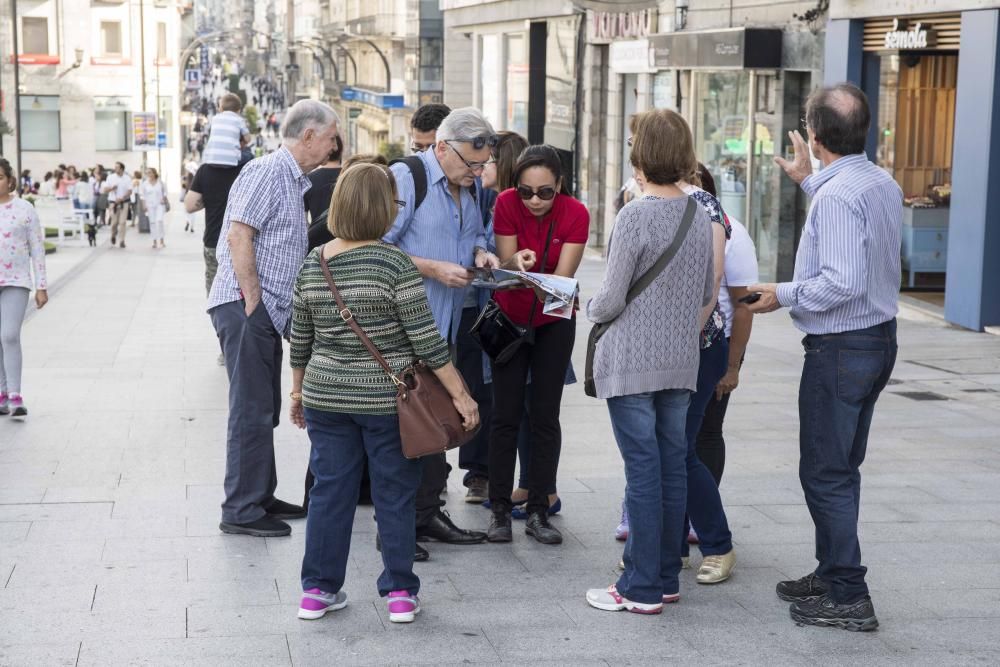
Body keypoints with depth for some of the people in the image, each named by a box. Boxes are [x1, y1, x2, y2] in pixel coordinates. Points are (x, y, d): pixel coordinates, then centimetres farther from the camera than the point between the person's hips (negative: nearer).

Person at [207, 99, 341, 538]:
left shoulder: (293, 181, 20)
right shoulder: (267, 172, -12)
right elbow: (238, 236, -19)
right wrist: (253, 302, -19)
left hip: (267, 310, 10)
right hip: (245, 307, -10)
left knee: (263, 410, 15)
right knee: (252, 410, -7)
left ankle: (260, 498, 25)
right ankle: (241, 511, -1)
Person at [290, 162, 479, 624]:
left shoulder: (312, 265, 1)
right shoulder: (394, 264, -14)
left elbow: (300, 339, 10)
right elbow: (426, 340, -15)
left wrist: (298, 391, 23)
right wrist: (460, 394, -9)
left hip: (325, 397, 4)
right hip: (386, 400, -4)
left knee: (329, 491, 12)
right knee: (394, 495, 7)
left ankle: (318, 590, 18)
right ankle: (400, 593, 13)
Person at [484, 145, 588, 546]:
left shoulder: (575, 214, -18)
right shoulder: (506, 203, -17)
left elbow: (563, 275, -21)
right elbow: (505, 264, -15)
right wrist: (516, 262, -38)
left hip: (553, 322, 0)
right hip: (510, 318, 0)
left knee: (545, 417, 1)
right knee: (506, 415, -1)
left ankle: (538, 512, 7)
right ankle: (499, 509, 6)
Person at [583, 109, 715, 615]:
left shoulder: (635, 216, -15)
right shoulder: (700, 214, 5)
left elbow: (611, 300, -13)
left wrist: (590, 308, 8)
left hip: (632, 362, -6)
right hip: (681, 361, 6)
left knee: (642, 469, -2)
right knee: (672, 464, 12)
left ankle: (642, 588, 4)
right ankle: (666, 577, 21)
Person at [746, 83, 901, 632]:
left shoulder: (836, 196, -22)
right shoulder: (884, 185, 8)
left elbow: (842, 282, -28)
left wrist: (783, 295, -14)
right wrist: (809, 181, 35)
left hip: (839, 348, -10)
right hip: (879, 338, 10)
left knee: (825, 473, -2)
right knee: (841, 468, 19)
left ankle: (849, 597, 2)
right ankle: (832, 573, 30)